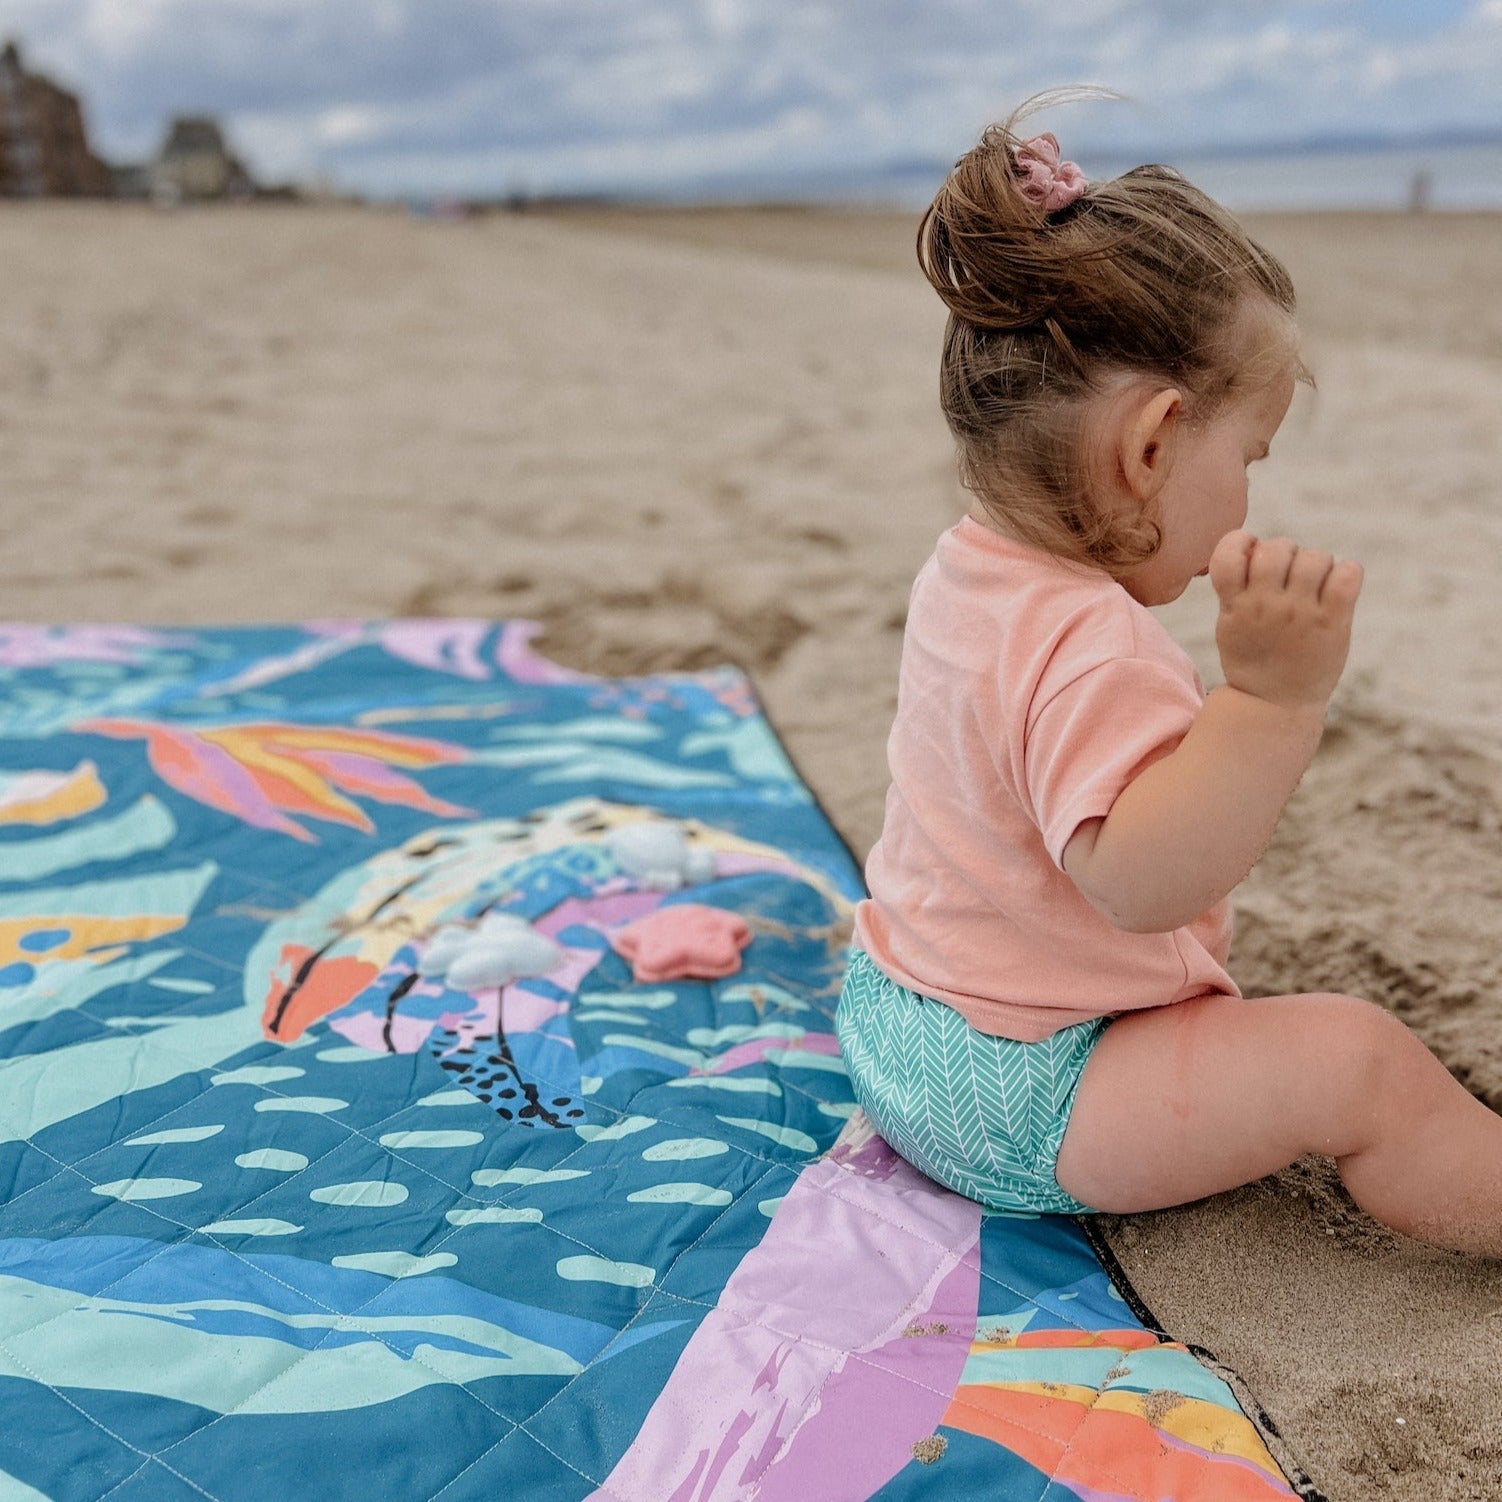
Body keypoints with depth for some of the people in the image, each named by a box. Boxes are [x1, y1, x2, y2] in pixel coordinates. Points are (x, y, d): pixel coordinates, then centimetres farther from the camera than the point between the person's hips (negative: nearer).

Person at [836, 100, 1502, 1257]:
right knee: (1356, 1058, -16)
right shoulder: (1087, 644, -31)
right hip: (1009, 1097, -11)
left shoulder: (963, 575, 1)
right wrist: (1275, 697, -48)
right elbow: (1140, 876, -41)